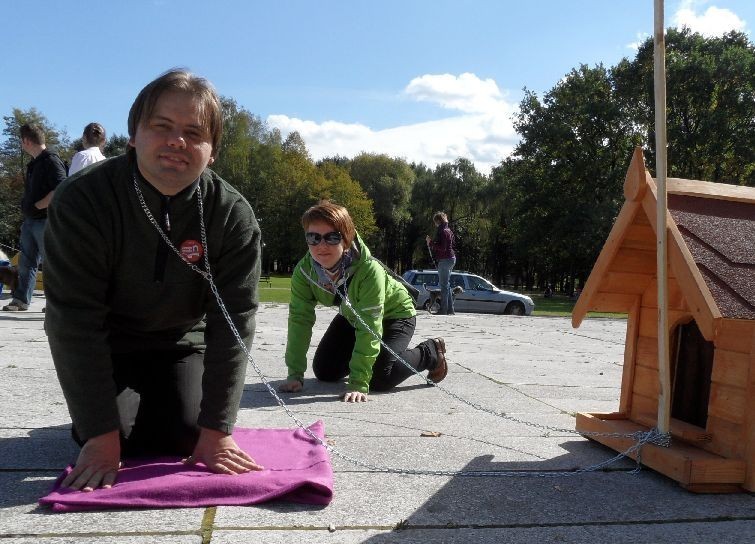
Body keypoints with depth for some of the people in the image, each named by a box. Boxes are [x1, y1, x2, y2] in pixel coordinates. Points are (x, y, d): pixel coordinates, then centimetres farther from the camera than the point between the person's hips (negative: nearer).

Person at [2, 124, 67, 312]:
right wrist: (27, 207, 10)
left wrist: (37, 205, -17)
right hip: (30, 220, 9)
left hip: (45, 221, -9)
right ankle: (20, 300, 19)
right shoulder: (34, 163, 16)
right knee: (26, 263, 12)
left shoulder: (51, 160, -13)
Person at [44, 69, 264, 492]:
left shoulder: (234, 215, -23)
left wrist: (216, 432, -25)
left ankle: (152, 402, 27)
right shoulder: (83, 199, -27)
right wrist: (102, 437, -29)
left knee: (182, 439, -8)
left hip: (181, 339, 2)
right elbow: (76, 321, -27)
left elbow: (233, 323, -22)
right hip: (101, 344, -1)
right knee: (123, 440, -13)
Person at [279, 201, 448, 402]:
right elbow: (300, 319, -22)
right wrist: (295, 374, -27)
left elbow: (369, 327, -40)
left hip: (394, 314, -5)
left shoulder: (369, 270, -41)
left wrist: (359, 383, -41)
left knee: (378, 377, -21)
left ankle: (431, 352, 7)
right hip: (352, 316, 5)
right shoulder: (304, 271, -25)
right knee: (324, 370, 0)